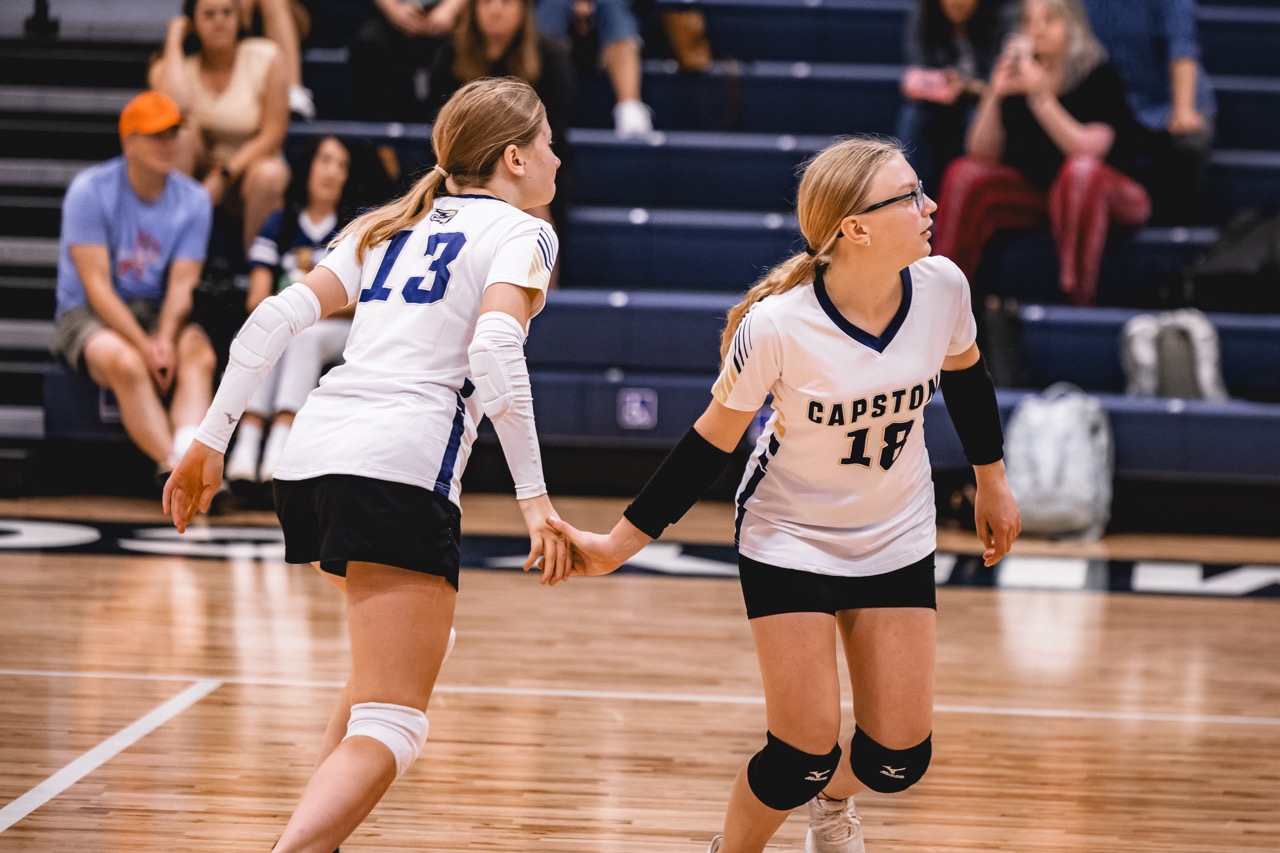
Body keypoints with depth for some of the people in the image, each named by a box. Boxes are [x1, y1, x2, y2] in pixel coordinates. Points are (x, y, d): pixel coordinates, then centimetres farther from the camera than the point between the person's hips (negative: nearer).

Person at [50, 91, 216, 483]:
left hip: (157, 313, 4)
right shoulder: (89, 190, -9)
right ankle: (172, 466, -40)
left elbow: (181, 285, -3)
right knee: (127, 362, -36)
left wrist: (165, 340, -23)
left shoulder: (193, 200, 3)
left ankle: (187, 455, -49)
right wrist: (144, 345, -24)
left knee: (200, 355, -30)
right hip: (87, 314, -3)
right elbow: (96, 286, -14)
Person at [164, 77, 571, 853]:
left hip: (312, 459, 8)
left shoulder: (395, 227, 25)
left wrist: (211, 442, 15)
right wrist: (536, 497, -15)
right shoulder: (522, 233, 7)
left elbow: (276, 317, 15)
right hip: (401, 469, -8)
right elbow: (496, 351, -13)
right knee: (392, 726, -9)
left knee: (405, 655, 31)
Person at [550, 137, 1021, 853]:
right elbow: (714, 441, -14)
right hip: (791, 534, -4)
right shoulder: (776, 324, -28)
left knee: (899, 759, 2)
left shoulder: (942, 287, -17)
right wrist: (618, 544, -14)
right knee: (806, 752, -11)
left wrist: (993, 483, 17)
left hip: (897, 538, 4)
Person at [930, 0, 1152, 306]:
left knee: (1080, 170, -37)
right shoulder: (1017, 74, 0)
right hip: (1038, 193, 5)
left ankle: (1078, 295, -40)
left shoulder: (1098, 75, -12)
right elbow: (982, 153, -4)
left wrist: (1042, 98, -30)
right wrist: (994, 95, -18)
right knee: (963, 174, -14)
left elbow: (1090, 151, -25)